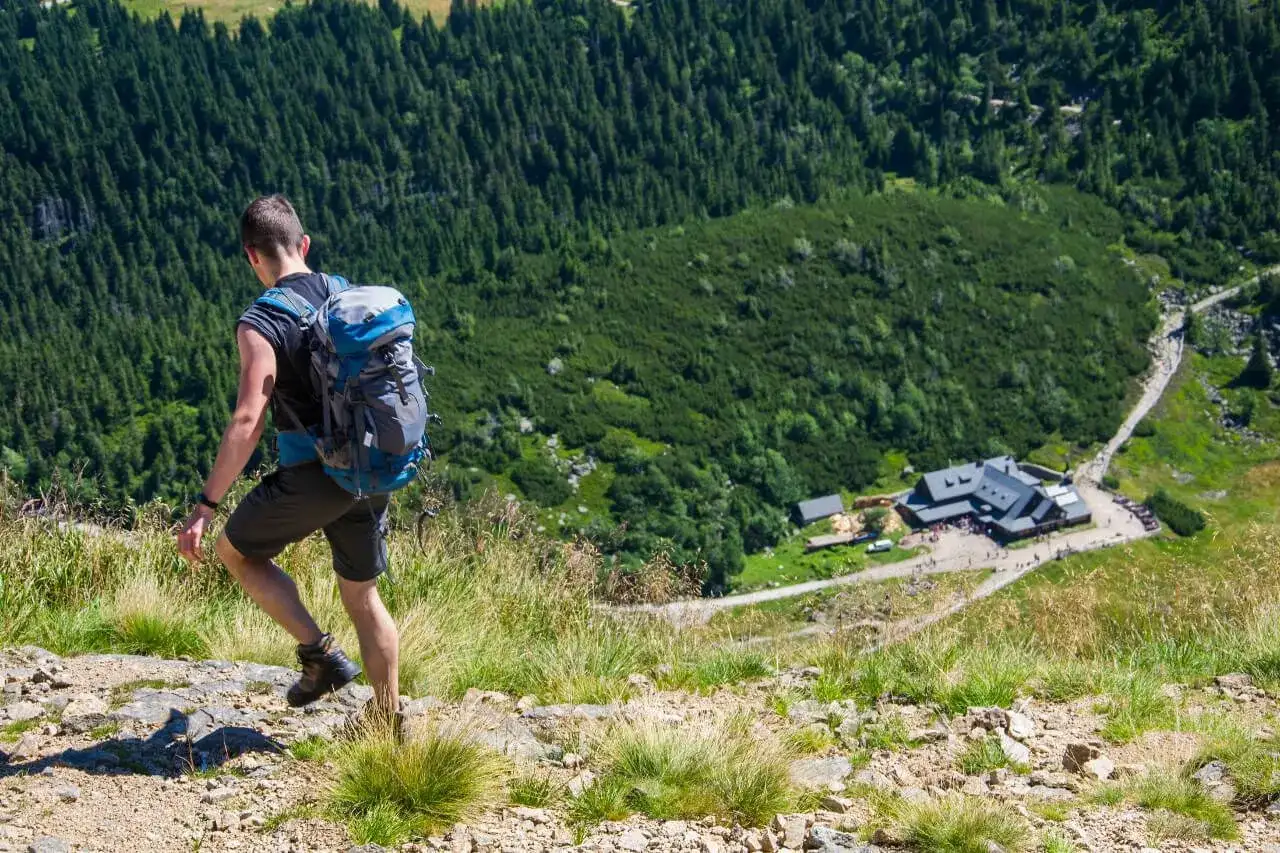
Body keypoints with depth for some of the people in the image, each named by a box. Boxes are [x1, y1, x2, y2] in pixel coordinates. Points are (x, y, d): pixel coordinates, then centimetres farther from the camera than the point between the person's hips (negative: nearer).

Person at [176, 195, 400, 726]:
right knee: (362, 595, 19)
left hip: (310, 477, -6)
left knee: (237, 551, 19)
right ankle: (388, 721, 24)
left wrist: (205, 506, -19)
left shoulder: (260, 324, -14)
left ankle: (321, 654, 9)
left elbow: (248, 422, -22)